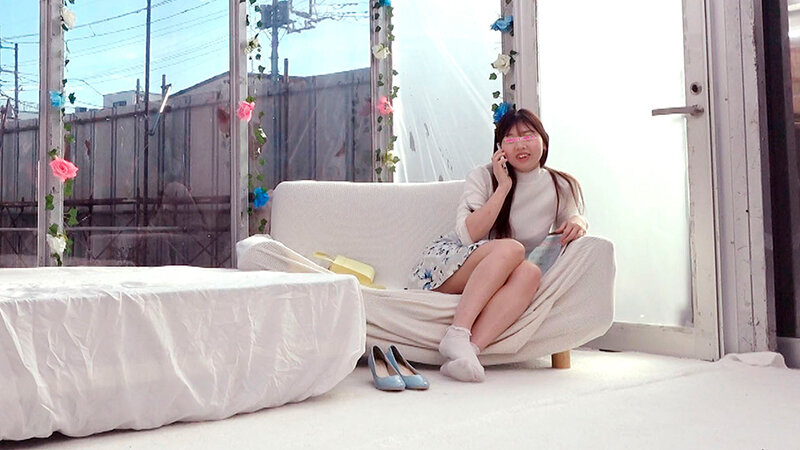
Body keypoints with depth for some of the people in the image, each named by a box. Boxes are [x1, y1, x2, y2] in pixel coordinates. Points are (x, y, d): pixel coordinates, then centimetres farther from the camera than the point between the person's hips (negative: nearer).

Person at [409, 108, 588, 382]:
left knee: (530, 273, -32)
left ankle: (470, 349, -46)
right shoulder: (483, 177, -3)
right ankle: (457, 334, -42)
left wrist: (577, 222, -6)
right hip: (445, 262, -3)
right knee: (511, 249, -32)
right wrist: (503, 187, -17)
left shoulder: (559, 187, 6)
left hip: (497, 283, 3)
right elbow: (468, 235, -14)